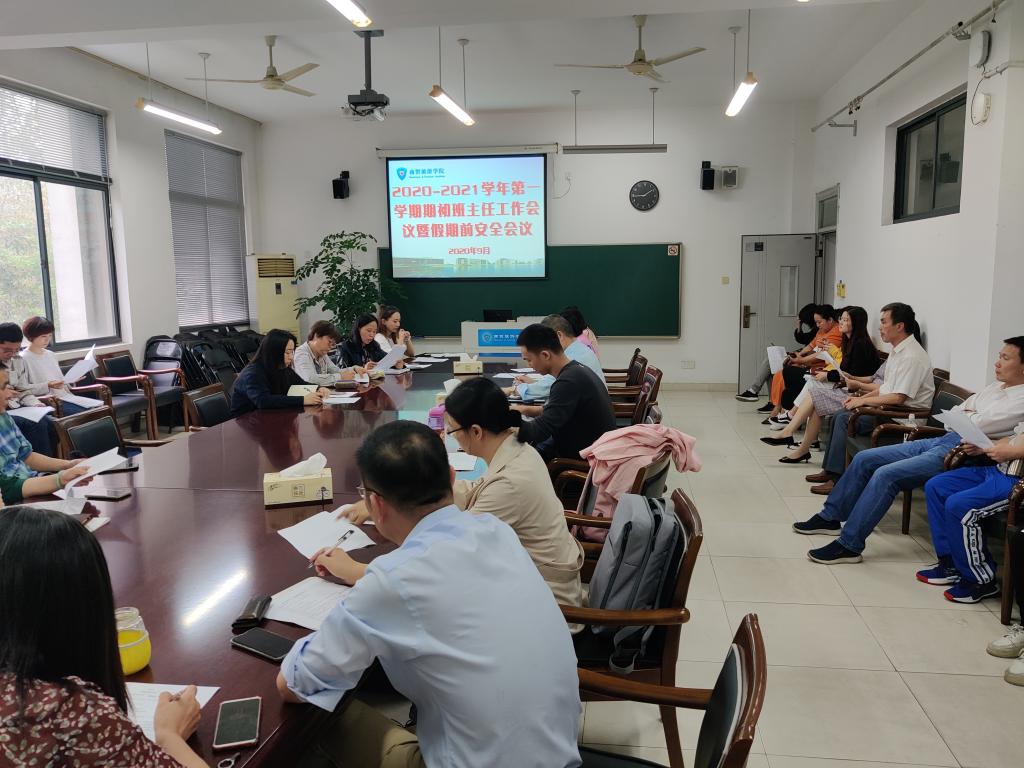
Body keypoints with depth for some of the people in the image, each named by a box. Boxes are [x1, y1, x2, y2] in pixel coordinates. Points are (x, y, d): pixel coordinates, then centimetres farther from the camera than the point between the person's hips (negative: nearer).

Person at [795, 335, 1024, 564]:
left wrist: (965, 416, 3)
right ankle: (831, 517, 12)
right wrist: (970, 415, 1)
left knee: (886, 474, -25)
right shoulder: (994, 387, 21)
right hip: (940, 440, 10)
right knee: (864, 459, 1)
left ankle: (849, 546, -20)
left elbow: (978, 425, -17)